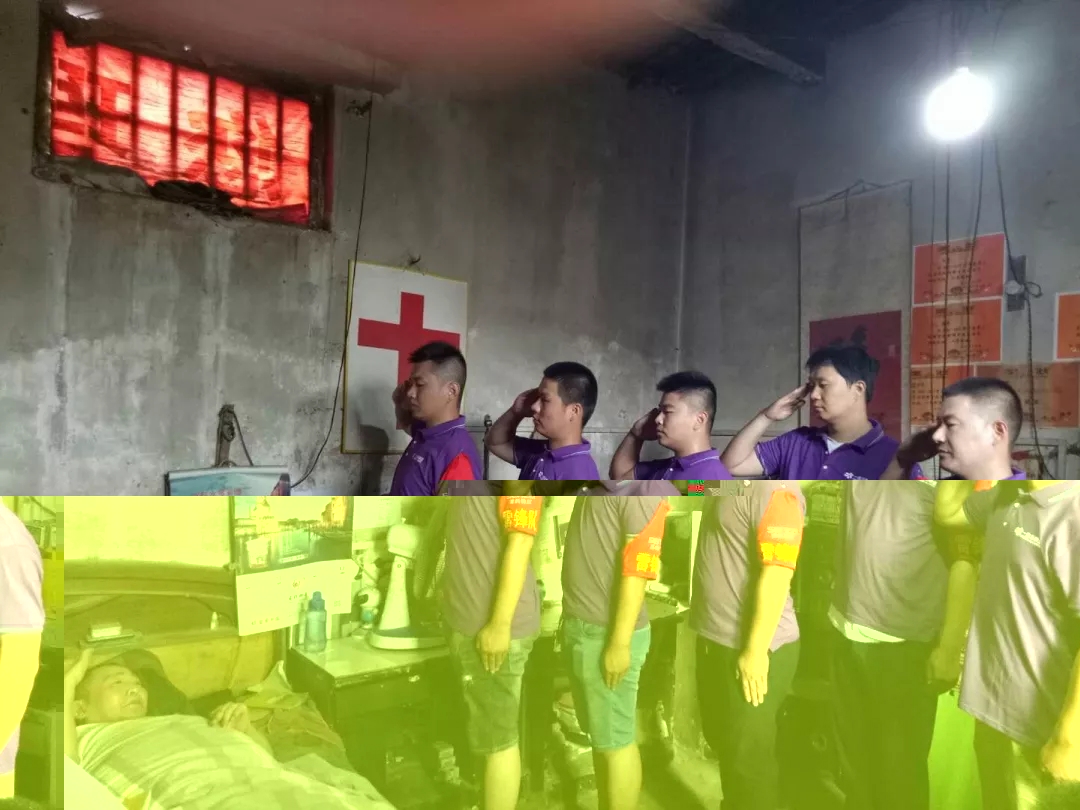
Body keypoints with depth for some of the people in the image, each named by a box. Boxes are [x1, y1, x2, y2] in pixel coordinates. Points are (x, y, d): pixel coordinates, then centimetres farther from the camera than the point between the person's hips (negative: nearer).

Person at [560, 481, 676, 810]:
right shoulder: (596, 487, 7)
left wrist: (620, 643, -21)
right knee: (600, 735, 20)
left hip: (606, 634, -8)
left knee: (616, 740, 5)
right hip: (581, 627, 8)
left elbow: (638, 571, -22)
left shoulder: (644, 491, -20)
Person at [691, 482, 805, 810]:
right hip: (715, 638, 9)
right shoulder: (727, 482, 6)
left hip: (752, 647, -9)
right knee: (721, 738, 24)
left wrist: (755, 651, -22)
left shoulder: (776, 489, -22)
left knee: (747, 754, 8)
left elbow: (776, 576, -25)